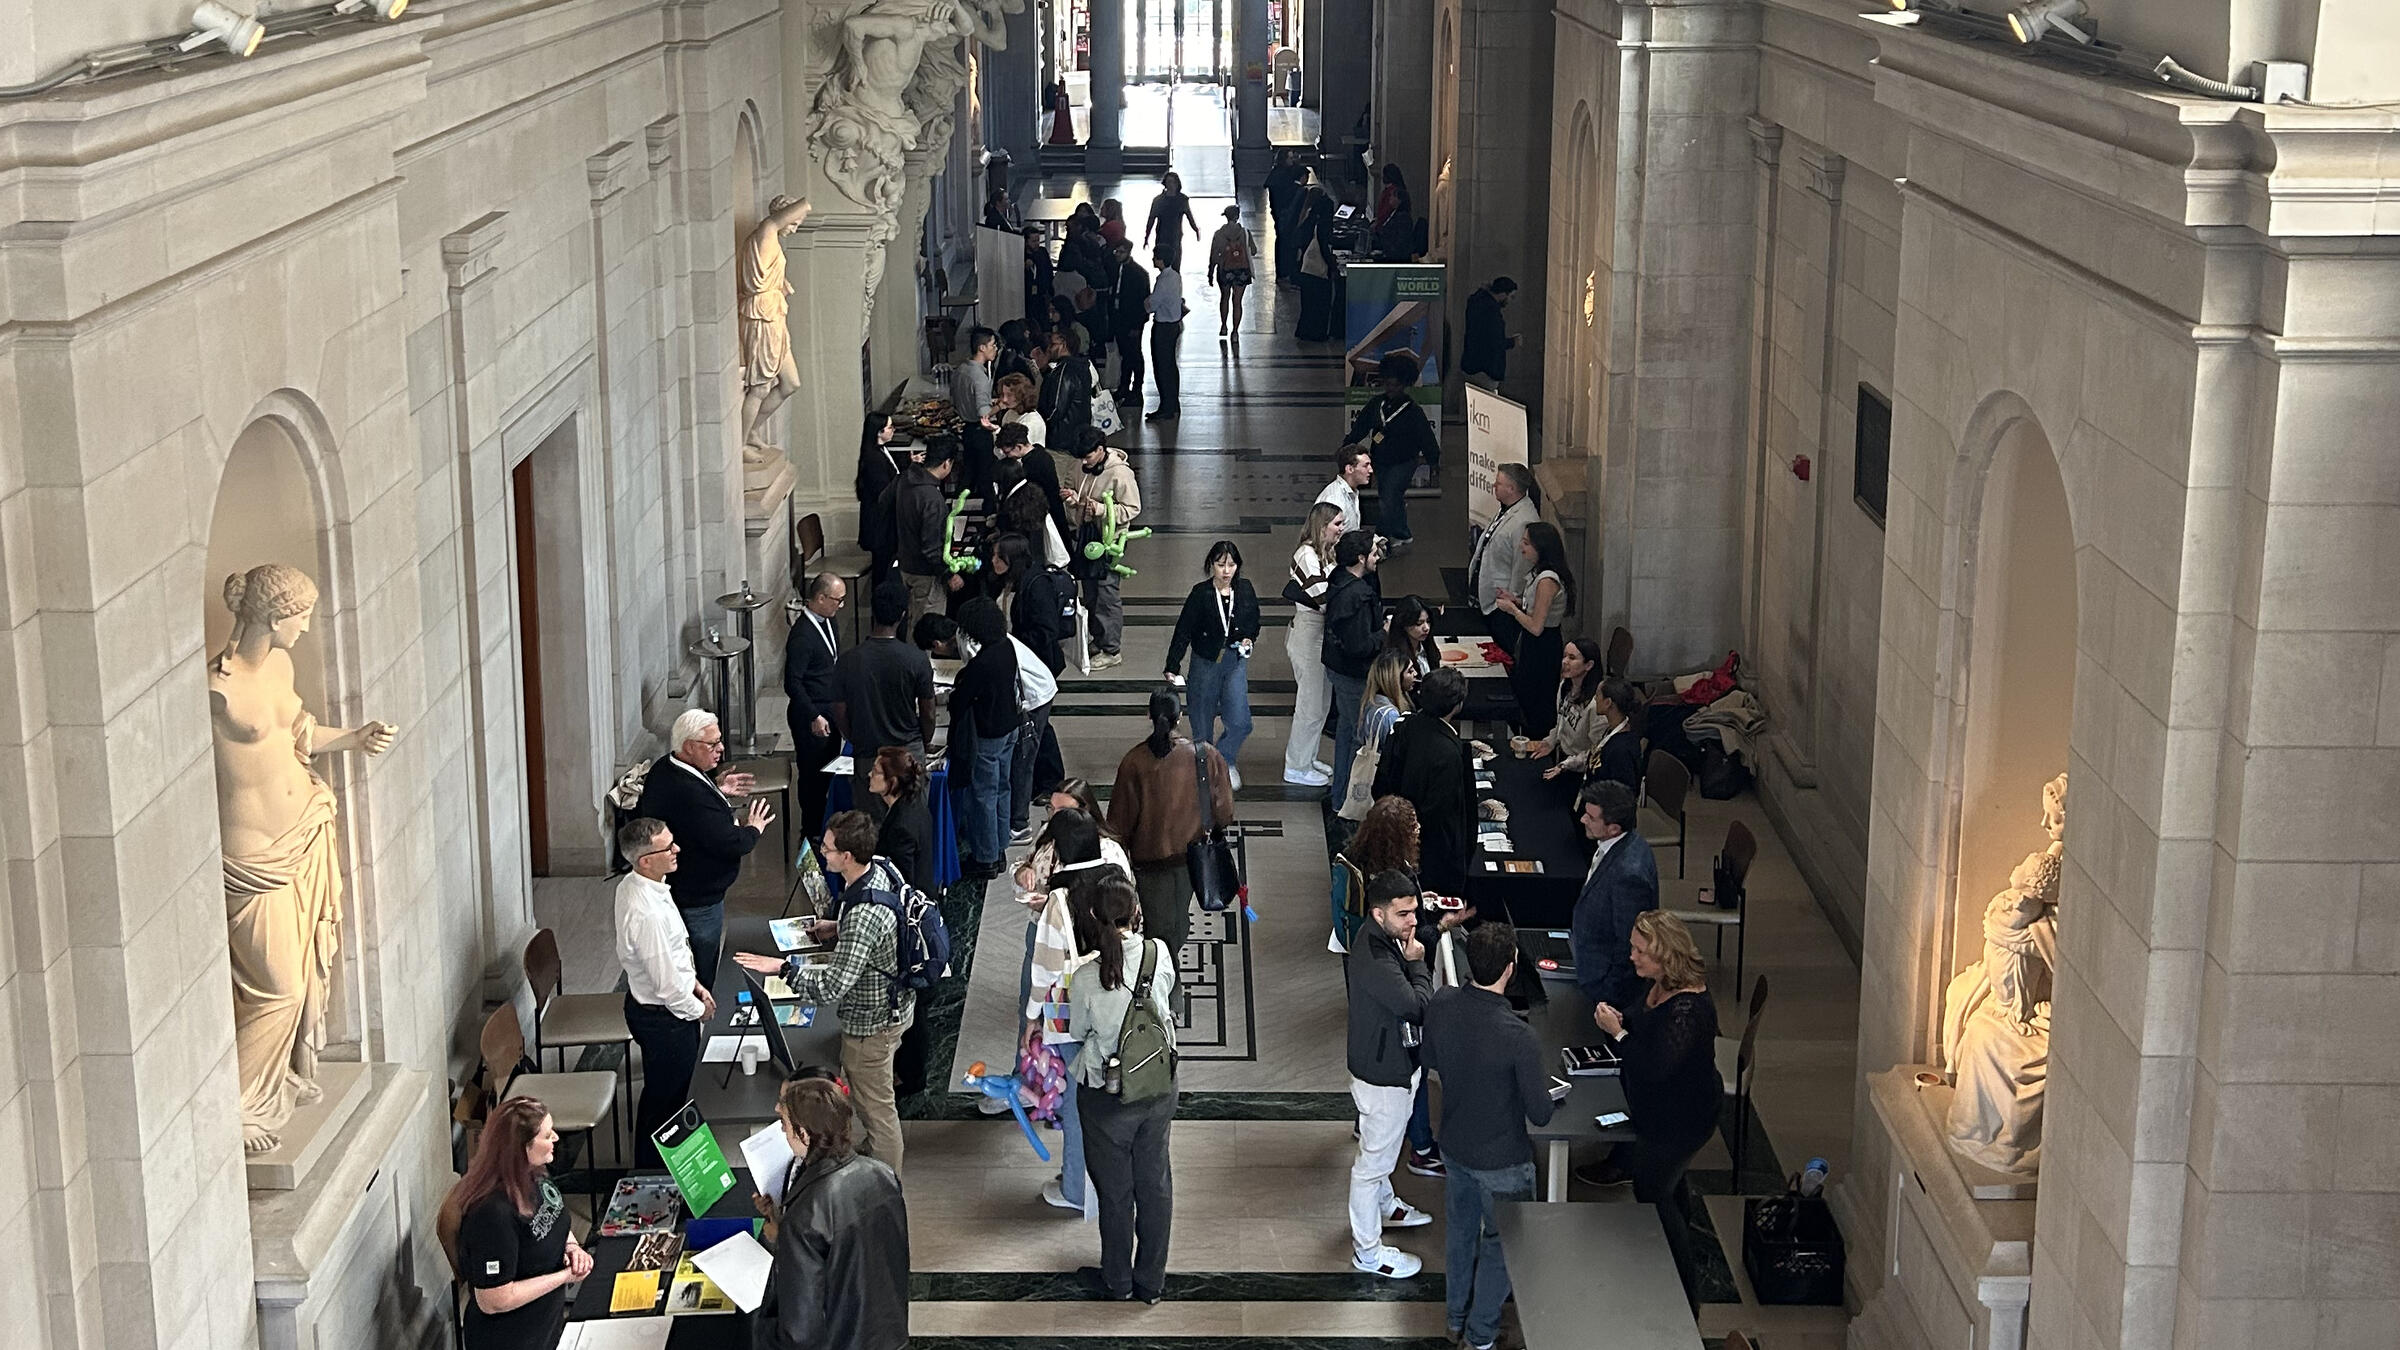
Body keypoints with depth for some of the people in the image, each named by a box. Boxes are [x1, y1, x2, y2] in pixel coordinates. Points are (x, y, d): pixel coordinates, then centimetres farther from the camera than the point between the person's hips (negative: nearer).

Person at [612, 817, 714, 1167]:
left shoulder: (632, 886, -3)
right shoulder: (646, 913, -35)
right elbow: (666, 982, -27)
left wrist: (693, 983, 12)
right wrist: (697, 1009, -11)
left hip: (645, 1003, 10)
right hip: (663, 1017, -10)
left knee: (666, 1095, 27)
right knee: (663, 1100, 10)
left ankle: (651, 1165, 46)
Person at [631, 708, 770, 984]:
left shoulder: (663, 769, -1)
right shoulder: (691, 795, -33)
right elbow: (730, 844, -31)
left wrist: (716, 790, 12)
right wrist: (753, 829, -9)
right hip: (696, 897, -10)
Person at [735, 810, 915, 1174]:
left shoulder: (864, 917, -38)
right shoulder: (884, 868, -10)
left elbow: (831, 989, -35)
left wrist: (783, 967, -26)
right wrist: (838, 928, 2)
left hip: (871, 1023, -9)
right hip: (895, 1004, 9)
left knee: (875, 1106, 13)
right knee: (874, 1098, 30)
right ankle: (876, 1151, 51)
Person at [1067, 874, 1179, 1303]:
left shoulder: (1086, 979, -24)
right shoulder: (1160, 953, -16)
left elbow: (1077, 1032, -6)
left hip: (1107, 1098, -3)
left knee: (1114, 1188, 16)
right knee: (1155, 1181, 18)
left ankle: (1117, 1279, 34)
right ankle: (1152, 1281, 31)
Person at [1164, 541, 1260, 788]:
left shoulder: (1245, 589, -2)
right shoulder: (1201, 594, -12)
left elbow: (1254, 622, 15)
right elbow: (1183, 631, -11)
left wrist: (1250, 639, -6)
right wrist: (1172, 667, -18)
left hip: (1236, 661, 2)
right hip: (1206, 663, -2)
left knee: (1240, 723, -7)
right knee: (1203, 723, 8)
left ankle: (1225, 760, 20)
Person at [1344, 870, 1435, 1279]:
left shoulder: (1386, 938, -3)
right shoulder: (1374, 959, -34)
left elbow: (1413, 1001, 9)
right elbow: (1417, 1006, -32)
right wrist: (1417, 962, -21)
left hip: (1393, 1064, 10)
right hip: (1383, 1075, -10)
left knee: (1381, 1148, 32)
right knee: (1374, 1159, 7)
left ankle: (1384, 1205, 55)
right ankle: (1367, 1250, 21)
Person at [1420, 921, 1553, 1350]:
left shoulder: (1440, 1005, -17)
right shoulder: (1519, 1037, -34)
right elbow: (1540, 1115, -23)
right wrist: (1548, 1093, -2)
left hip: (1454, 1144, 6)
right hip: (1501, 1161, -6)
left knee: (1460, 1229, 28)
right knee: (1501, 1245, 18)